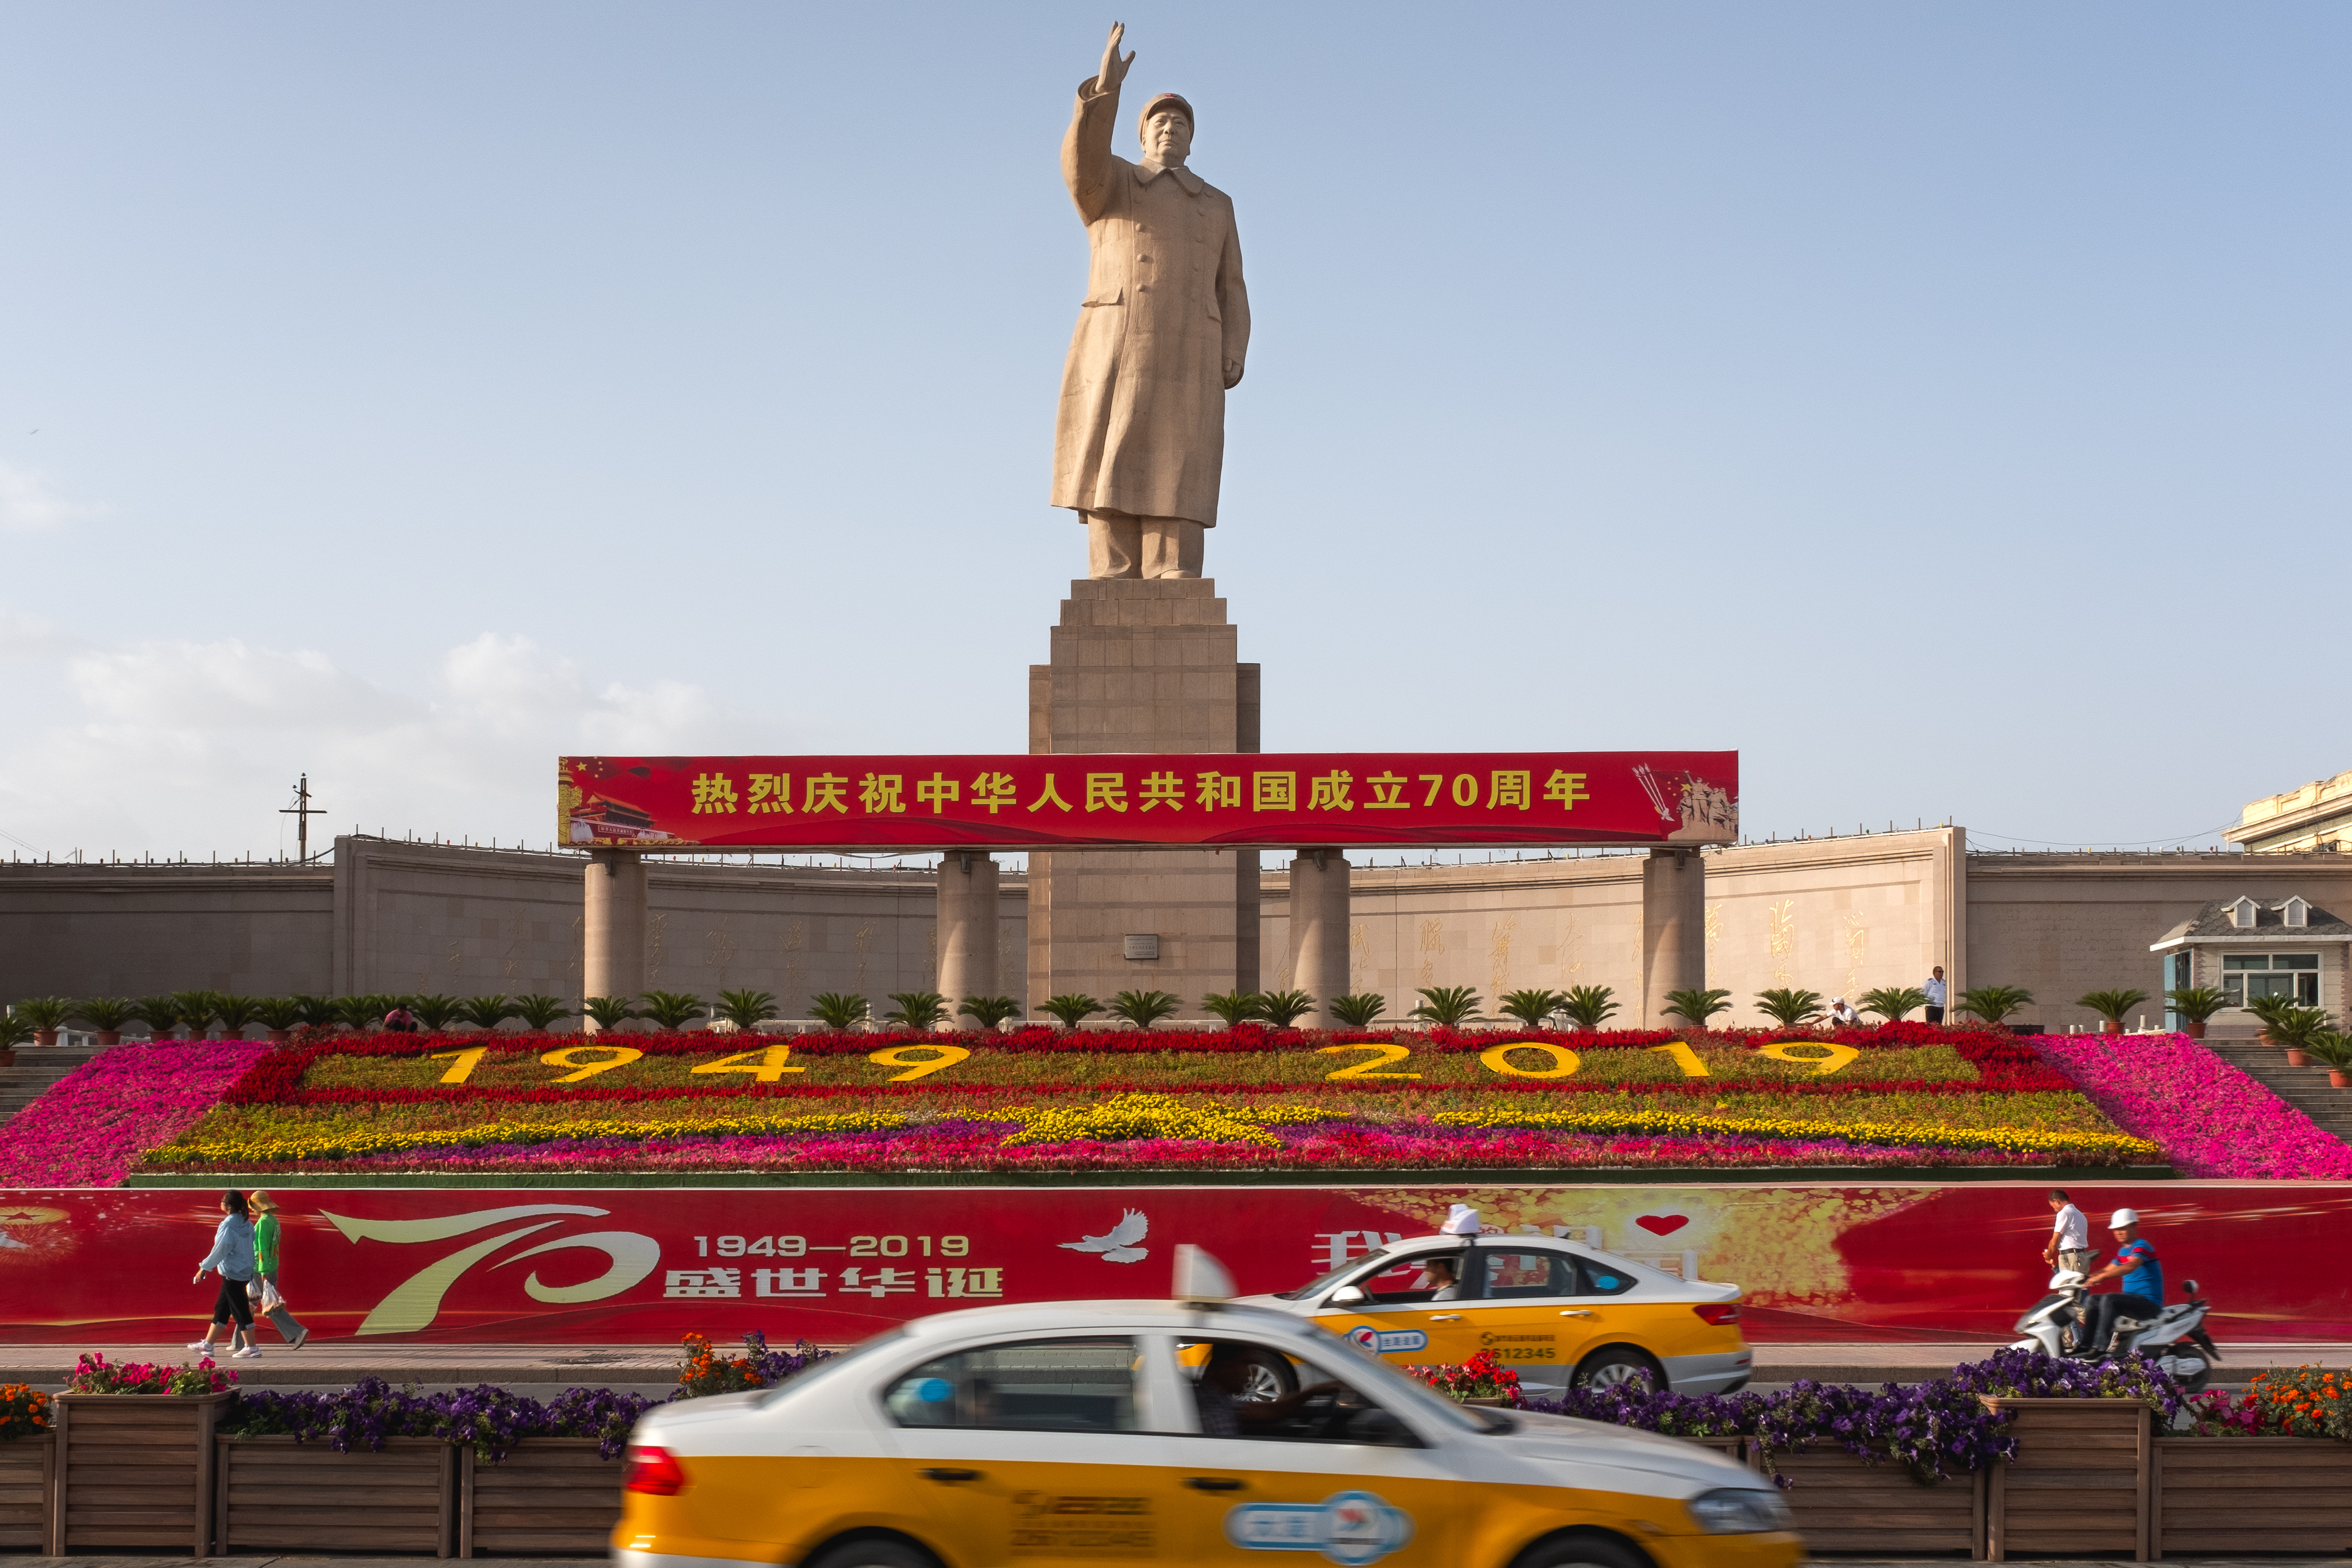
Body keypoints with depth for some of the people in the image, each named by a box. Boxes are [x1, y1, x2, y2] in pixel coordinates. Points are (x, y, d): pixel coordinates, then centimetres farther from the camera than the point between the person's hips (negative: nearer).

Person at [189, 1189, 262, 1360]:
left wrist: (204, 1268, -7)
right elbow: (251, 1247, 11)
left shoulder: (228, 1226, -20)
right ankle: (207, 1345, 26)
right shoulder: (246, 1224, 6)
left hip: (233, 1274, -9)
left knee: (240, 1311, -2)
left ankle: (252, 1348, 1)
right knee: (221, 1309, 17)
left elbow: (220, 1251, -18)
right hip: (245, 1272, 9)